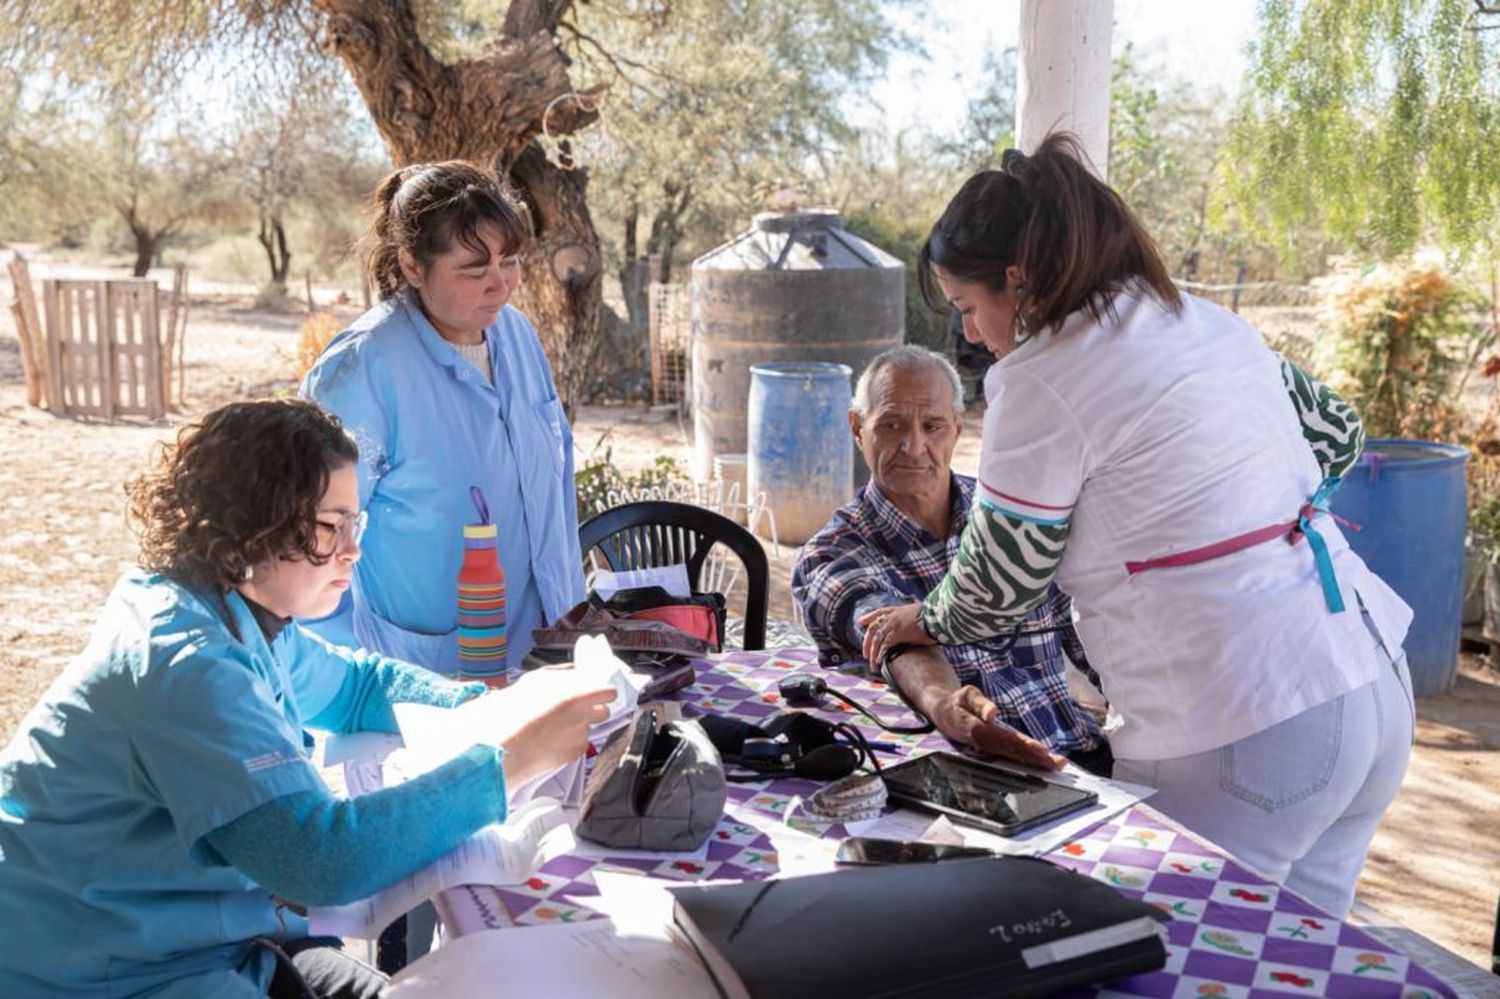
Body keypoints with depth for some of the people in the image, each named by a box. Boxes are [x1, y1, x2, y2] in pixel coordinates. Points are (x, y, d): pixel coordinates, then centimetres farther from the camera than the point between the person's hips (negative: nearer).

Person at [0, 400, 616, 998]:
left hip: (202, 936, 9)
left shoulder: (244, 618, 2)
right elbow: (324, 857, -35)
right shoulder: (185, 661, -28)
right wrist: (510, 759, -29)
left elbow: (357, 683, 19)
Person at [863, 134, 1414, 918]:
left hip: (1242, 734, -9)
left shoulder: (1043, 376, -13)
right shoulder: (1214, 324, 10)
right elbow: (1337, 439, 22)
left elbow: (1002, 579, -4)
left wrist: (927, 621, 15)